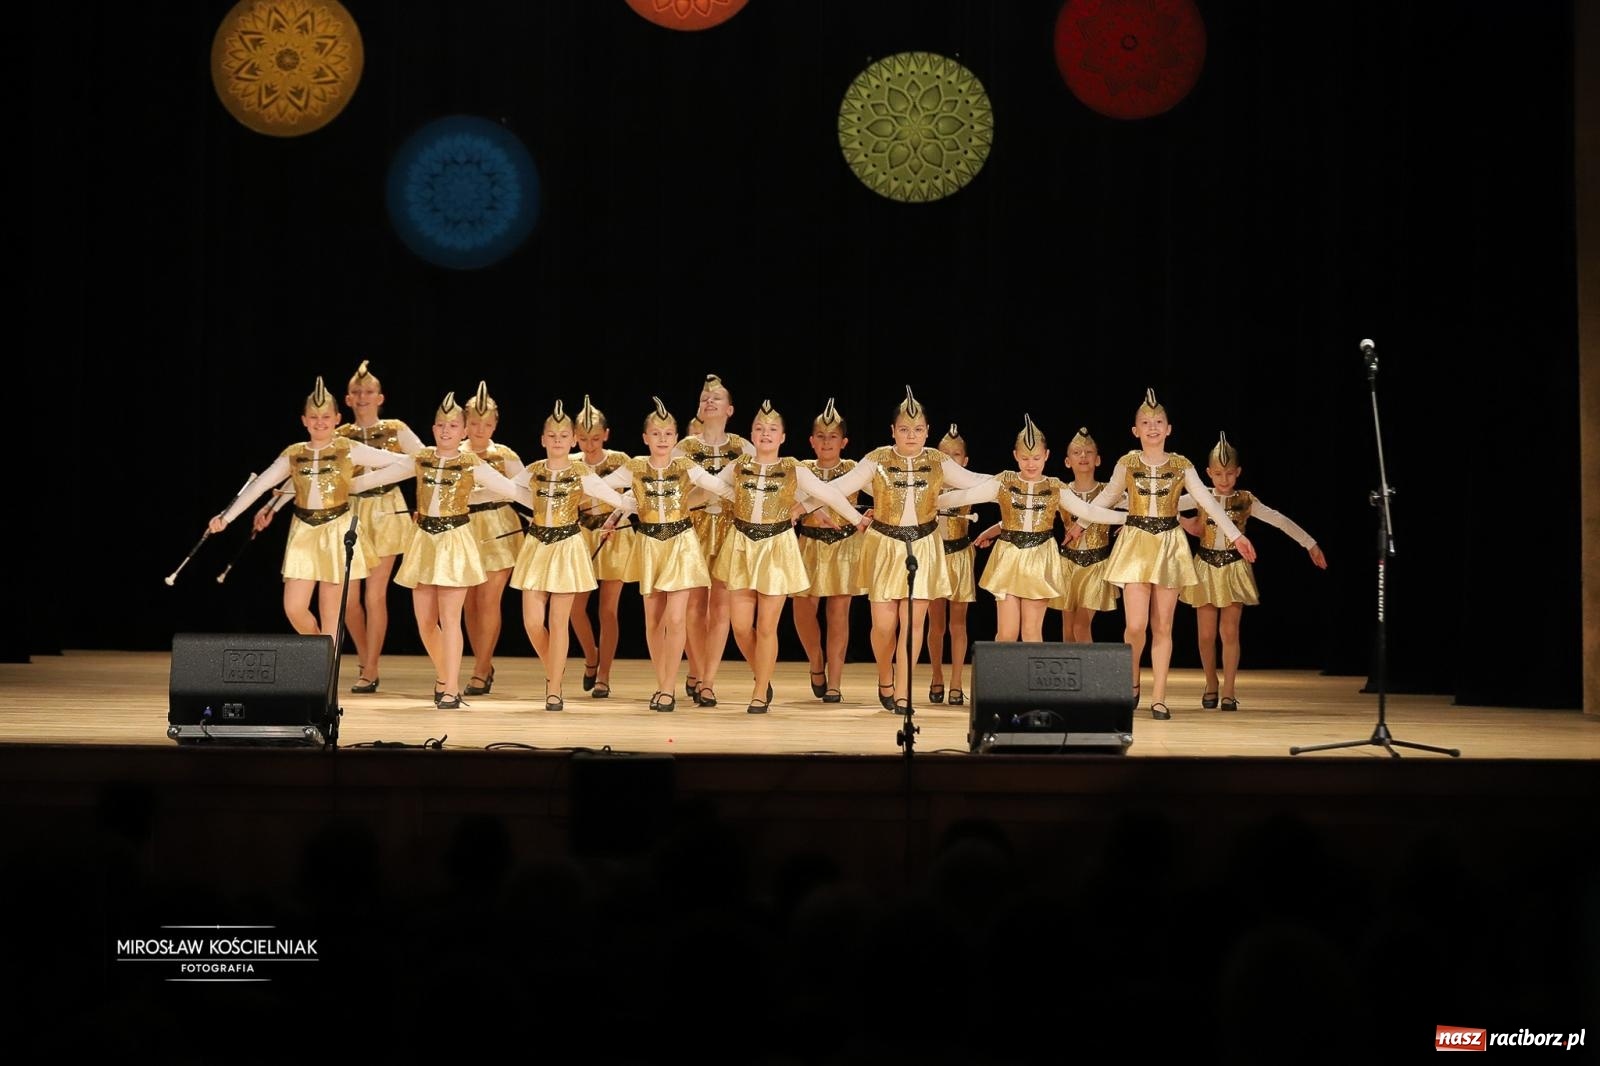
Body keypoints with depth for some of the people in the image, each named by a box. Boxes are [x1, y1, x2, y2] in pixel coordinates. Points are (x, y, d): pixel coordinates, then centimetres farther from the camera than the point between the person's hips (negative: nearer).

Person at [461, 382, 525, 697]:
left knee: (488, 601, -6)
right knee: (470, 603, 5)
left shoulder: (505, 457, -2)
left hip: (498, 531, -3)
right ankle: (485, 666, 20)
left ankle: (480, 672, 0)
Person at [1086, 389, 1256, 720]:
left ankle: (1159, 697, 7)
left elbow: (1208, 503, 2)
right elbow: (1107, 497, 16)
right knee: (1135, 625, -10)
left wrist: (1236, 535, -1)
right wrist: (1080, 524, 22)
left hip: (1170, 546, 1)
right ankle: (1132, 680, 17)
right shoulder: (1127, 464, 1)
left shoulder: (1181, 466, 1)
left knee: (1162, 626, 2)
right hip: (1135, 544, -1)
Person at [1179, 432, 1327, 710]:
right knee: (1207, 633, 3)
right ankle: (1211, 686, 20)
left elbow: (1280, 521, -5)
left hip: (1234, 569, -1)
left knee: (1230, 632, -3)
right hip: (1205, 568, 1)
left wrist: (1310, 544, -8)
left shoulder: (1246, 501, -2)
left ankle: (1228, 691, 4)